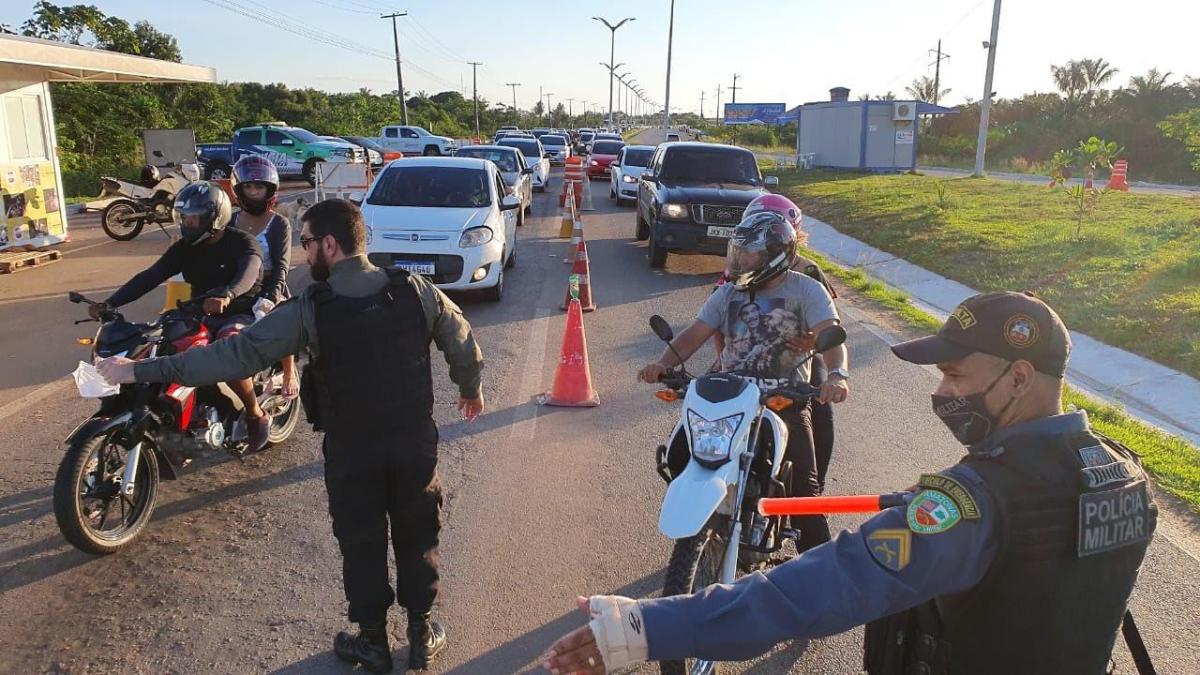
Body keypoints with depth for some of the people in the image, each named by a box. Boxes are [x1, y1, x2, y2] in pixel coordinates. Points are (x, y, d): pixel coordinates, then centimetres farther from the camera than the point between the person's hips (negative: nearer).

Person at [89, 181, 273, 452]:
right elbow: (150, 276, -1)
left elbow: (247, 273, -34)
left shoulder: (241, 243, -12)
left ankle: (257, 417, -17)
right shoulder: (185, 247, 7)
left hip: (242, 315, -7)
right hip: (201, 317, 7)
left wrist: (226, 296, -57)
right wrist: (110, 303, -14)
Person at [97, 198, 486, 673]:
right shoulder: (416, 291, -10)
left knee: (362, 545, 17)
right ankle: (422, 635, 32)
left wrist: (141, 371, -11)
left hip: (351, 451, -2)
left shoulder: (308, 311, -18)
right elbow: (464, 344, 0)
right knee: (417, 537, 18)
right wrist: (470, 389, 20)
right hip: (416, 441, 2)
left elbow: (235, 355, -18)